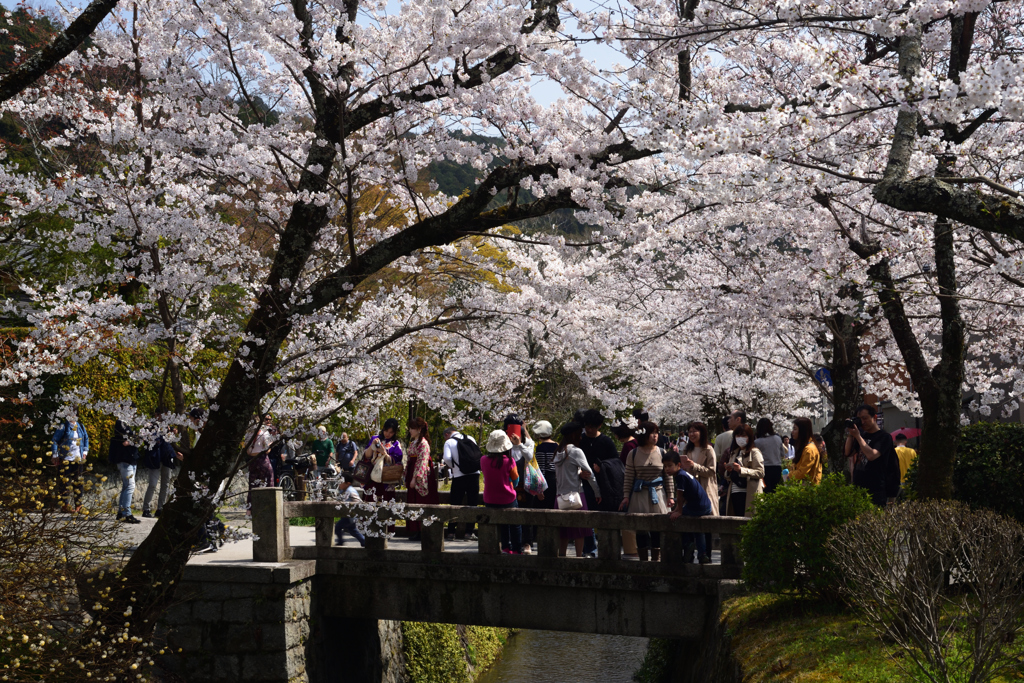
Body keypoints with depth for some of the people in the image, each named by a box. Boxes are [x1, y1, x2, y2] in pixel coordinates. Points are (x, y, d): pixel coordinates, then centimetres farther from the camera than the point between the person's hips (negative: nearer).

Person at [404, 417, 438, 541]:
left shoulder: (423, 443, -11)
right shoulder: (412, 442, 17)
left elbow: (422, 462, -17)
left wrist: (415, 478, -20)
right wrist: (407, 477, 16)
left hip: (421, 477, -9)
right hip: (413, 477, 9)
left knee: (421, 504, -7)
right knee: (412, 503, 8)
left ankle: (422, 532, -5)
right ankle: (414, 531, 11)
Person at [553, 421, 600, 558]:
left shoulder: (559, 452, 12)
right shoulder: (576, 451, -9)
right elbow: (589, 473, -7)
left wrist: (579, 474, -6)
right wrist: (597, 492, 1)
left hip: (561, 494, 7)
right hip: (575, 494, -7)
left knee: (564, 529, 12)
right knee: (579, 529, -2)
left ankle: (561, 555, 13)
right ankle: (579, 555, -3)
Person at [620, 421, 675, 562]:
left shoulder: (662, 453, 4)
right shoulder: (633, 454, 3)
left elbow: (668, 476, 7)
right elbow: (628, 477, 4)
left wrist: (670, 496, 2)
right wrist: (626, 496, -1)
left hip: (658, 494, 0)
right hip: (639, 494, 0)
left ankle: (656, 558, 9)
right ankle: (643, 559, 13)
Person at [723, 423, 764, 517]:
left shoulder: (754, 452, 1)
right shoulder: (733, 453, 21)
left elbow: (760, 472, -11)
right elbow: (728, 477, 25)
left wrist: (741, 470, -18)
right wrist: (728, 471, 2)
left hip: (748, 494, -6)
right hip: (734, 493, 6)